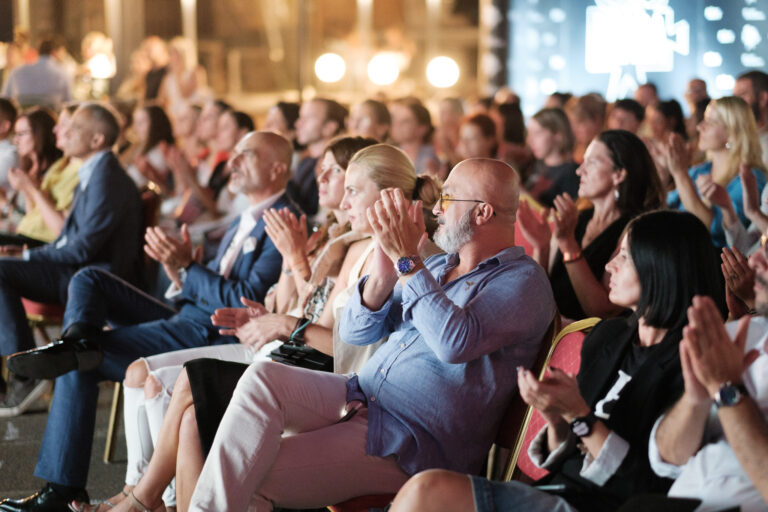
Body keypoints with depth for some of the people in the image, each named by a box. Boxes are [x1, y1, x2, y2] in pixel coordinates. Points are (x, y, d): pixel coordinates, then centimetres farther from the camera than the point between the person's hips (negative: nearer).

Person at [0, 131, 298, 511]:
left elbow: (248, 302, -20)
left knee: (82, 365, -13)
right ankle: (79, 338, -29)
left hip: (216, 337, -10)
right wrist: (180, 273, -1)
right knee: (88, 280, 4)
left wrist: (187, 268, -18)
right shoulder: (244, 221, 21)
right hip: (190, 323, 10)